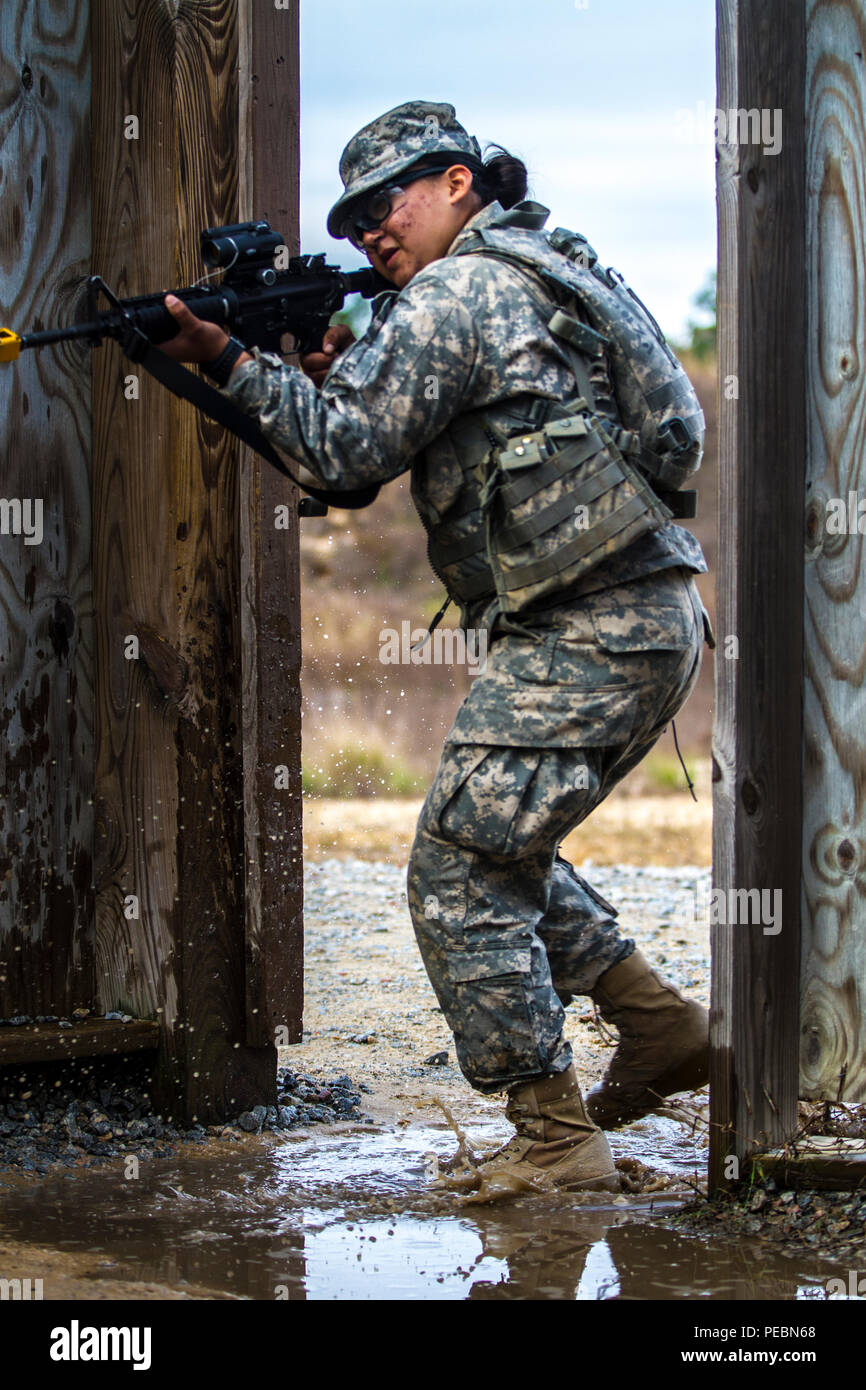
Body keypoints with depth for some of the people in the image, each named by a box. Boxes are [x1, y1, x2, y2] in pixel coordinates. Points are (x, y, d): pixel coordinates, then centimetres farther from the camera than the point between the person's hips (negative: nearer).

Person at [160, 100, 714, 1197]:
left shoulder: (451, 294, -9)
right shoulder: (538, 275, 21)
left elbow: (350, 453, -11)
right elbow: (404, 447, 25)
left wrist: (226, 357, -5)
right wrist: (344, 372, 9)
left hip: (582, 635, -10)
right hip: (655, 620, 10)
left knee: (460, 874, -5)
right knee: (501, 851, 22)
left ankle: (555, 1140, -3)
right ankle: (659, 1029, 23)